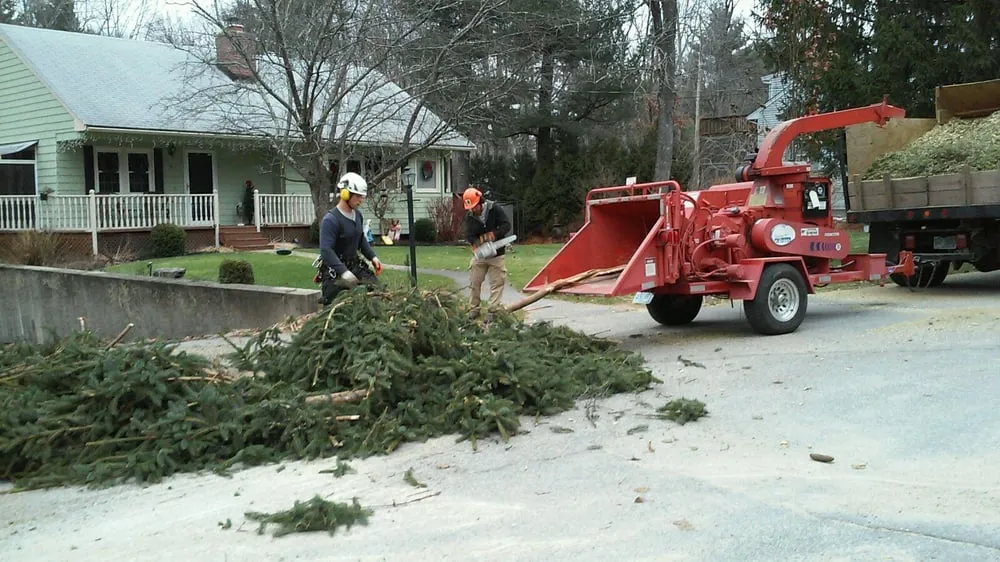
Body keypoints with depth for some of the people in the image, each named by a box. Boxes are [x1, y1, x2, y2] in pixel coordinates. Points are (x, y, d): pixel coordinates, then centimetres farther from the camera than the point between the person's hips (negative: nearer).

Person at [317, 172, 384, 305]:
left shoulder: (358, 215, 7)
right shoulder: (330, 219, -19)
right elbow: (326, 250, -27)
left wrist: (372, 257, 9)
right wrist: (343, 272, -36)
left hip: (355, 265, 8)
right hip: (334, 270, -8)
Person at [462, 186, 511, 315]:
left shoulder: (495, 209, -14)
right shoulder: (469, 216, -4)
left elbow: (507, 225, -15)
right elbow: (469, 235, -7)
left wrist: (494, 234, -30)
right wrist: (476, 243, -28)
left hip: (496, 254, -3)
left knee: (497, 283, -1)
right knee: (474, 283, 6)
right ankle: (474, 309, 18)